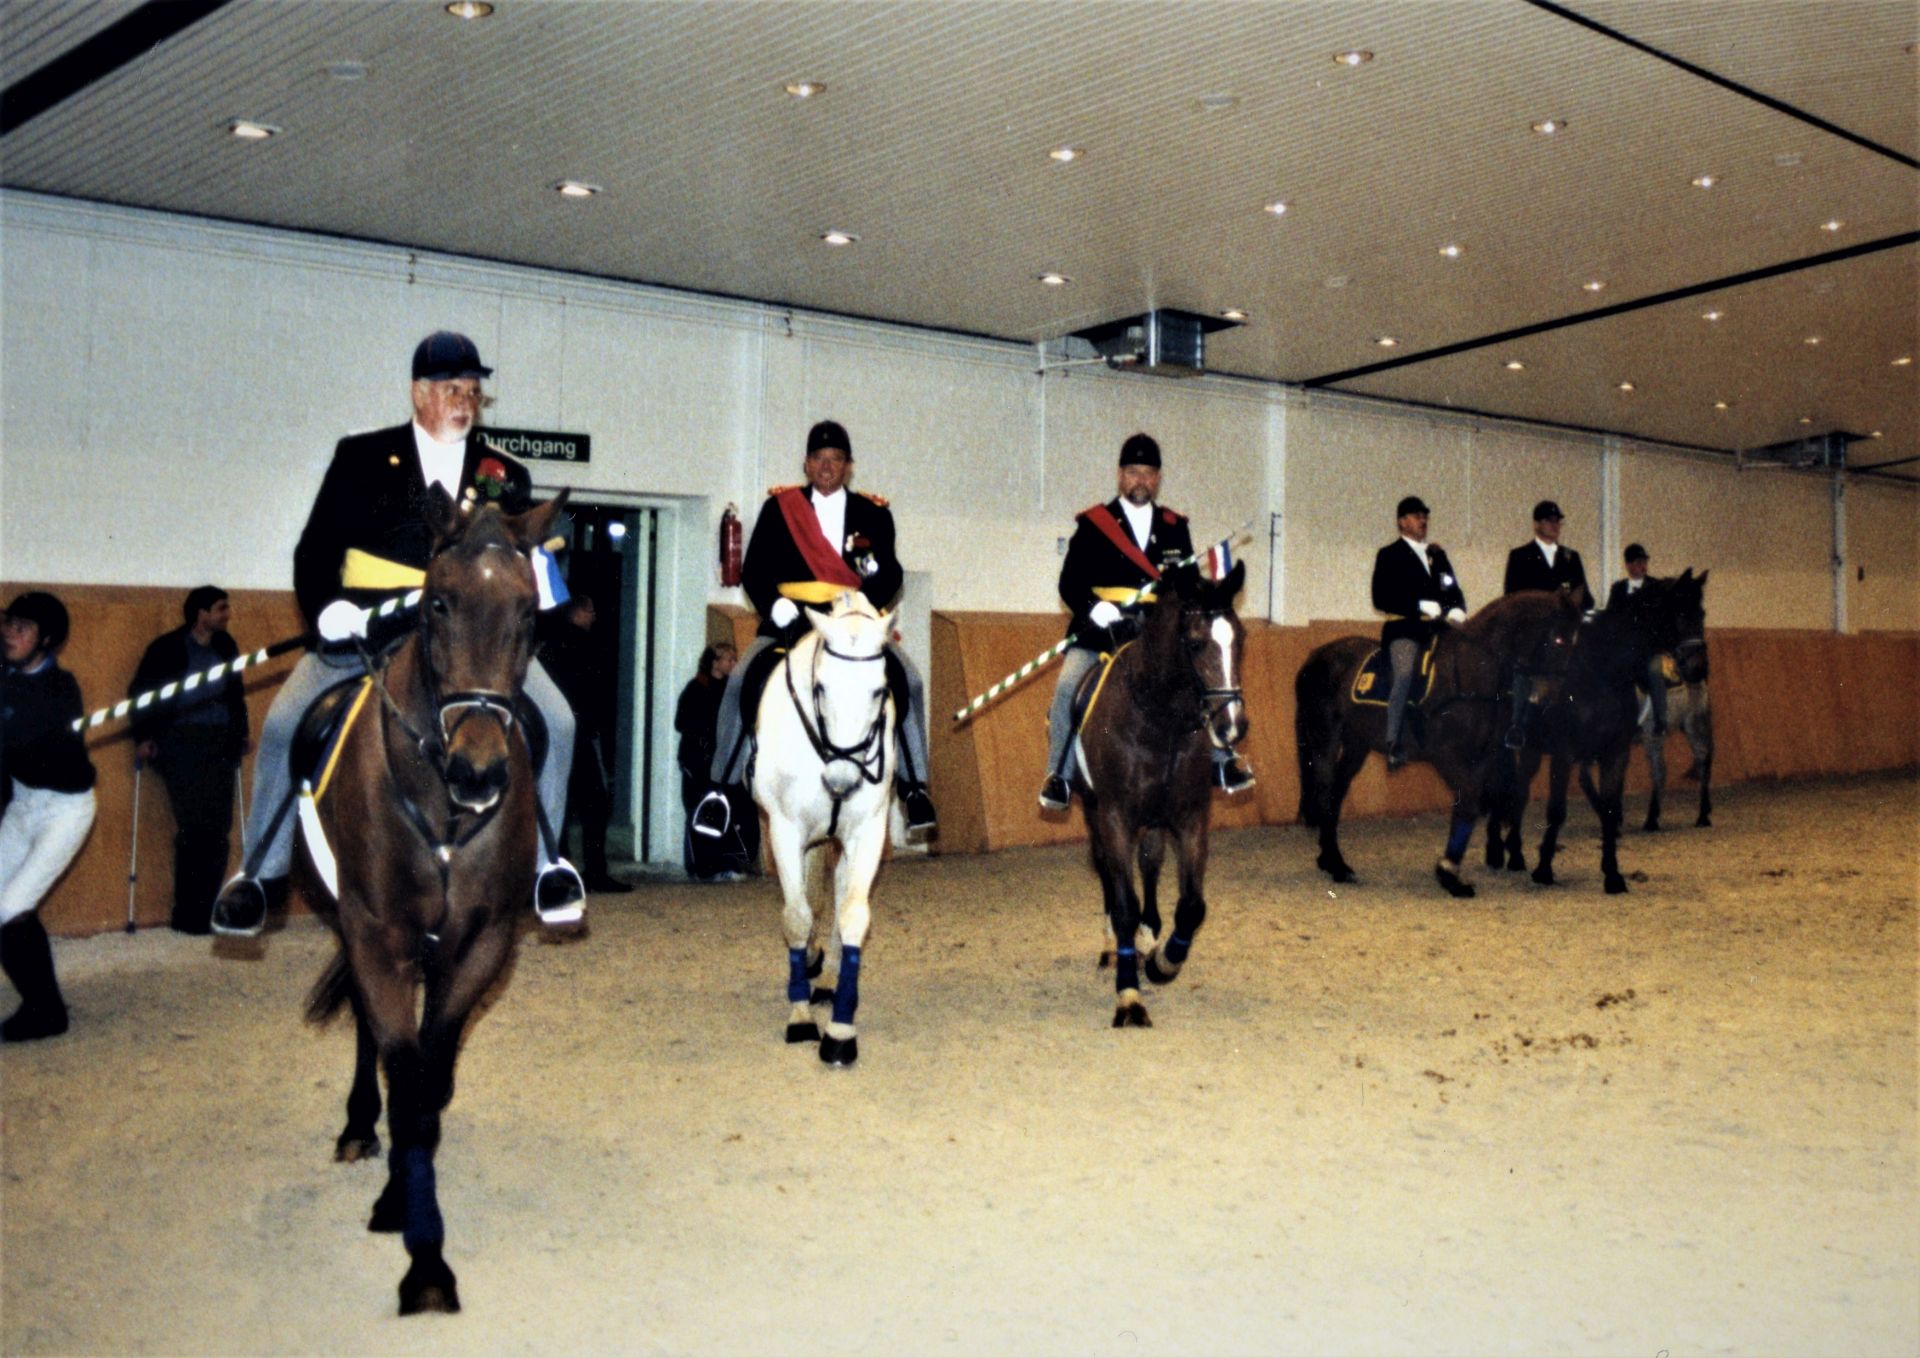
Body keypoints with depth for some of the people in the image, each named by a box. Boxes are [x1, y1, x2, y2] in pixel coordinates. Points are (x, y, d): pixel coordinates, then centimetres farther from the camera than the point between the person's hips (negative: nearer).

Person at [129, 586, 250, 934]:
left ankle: (206, 912, 5)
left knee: (218, 830, -1)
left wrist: (240, 735, 15)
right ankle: (187, 915, -3)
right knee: (194, 826, -12)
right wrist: (143, 737, -5)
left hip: (220, 743, 5)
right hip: (180, 744, -5)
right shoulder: (167, 647, -2)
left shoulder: (225, 646, 12)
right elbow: (139, 691, 3)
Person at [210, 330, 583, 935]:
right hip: (367, 629, -1)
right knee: (284, 724, -17)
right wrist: (329, 611, -14)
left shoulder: (505, 475, 12)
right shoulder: (362, 458, 7)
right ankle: (260, 870, 3)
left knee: (554, 721, -16)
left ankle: (544, 860, 3)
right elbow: (316, 551, 5)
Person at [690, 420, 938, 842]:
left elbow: (892, 574, 3)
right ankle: (720, 788, -10)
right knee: (741, 682, -23)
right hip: (791, 622, 0)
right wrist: (774, 605, -14)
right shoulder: (779, 507, 8)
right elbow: (753, 570, 3)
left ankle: (914, 787, -12)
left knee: (907, 683, -22)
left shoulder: (873, 513, 11)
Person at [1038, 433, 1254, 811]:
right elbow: (1070, 583, -2)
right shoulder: (1092, 524, 3)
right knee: (1068, 686, -25)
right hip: (1099, 634, -3)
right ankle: (1060, 774, -11)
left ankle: (1221, 760, 6)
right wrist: (1094, 607, -21)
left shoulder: (1175, 527, 13)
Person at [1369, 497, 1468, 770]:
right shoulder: (1389, 555, 7)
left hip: (1437, 627, 6)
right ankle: (1394, 743, -27)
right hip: (1404, 628, -6)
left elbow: (1453, 590, 21)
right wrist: (1422, 606, -14)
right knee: (1405, 673, -28)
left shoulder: (1437, 555, 24)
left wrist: (1456, 610, -3)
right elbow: (1381, 598, -5)